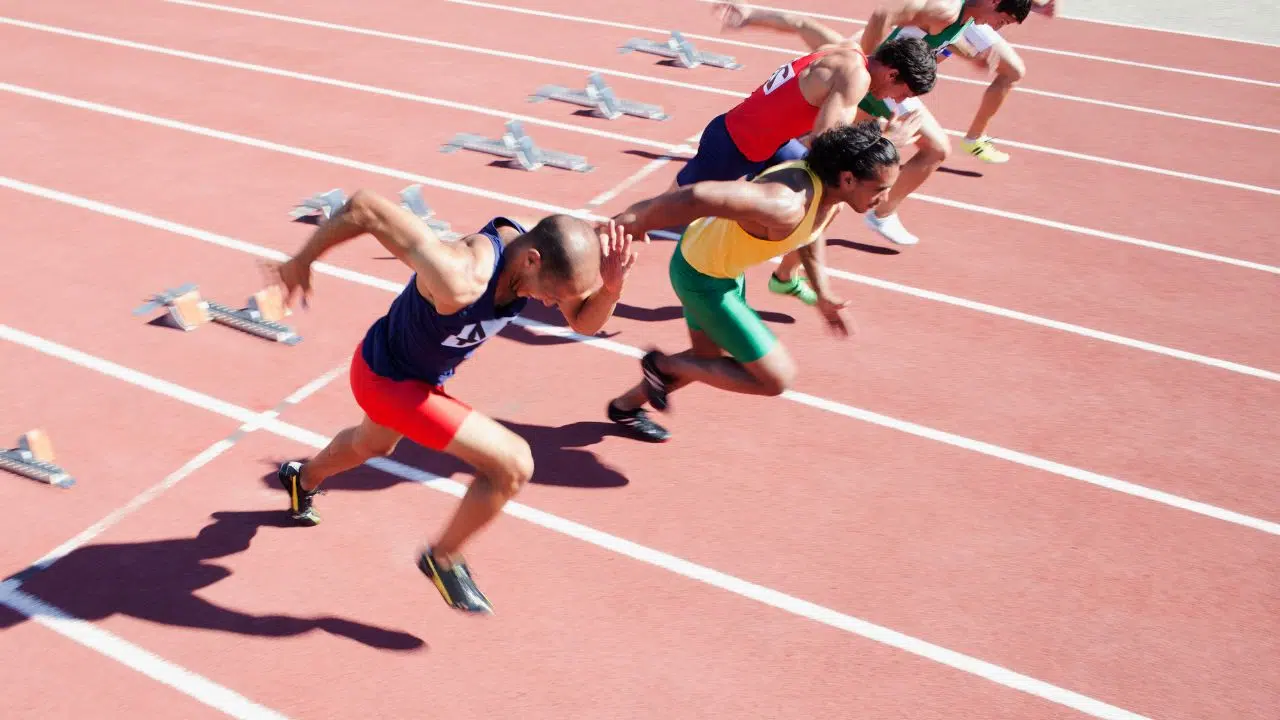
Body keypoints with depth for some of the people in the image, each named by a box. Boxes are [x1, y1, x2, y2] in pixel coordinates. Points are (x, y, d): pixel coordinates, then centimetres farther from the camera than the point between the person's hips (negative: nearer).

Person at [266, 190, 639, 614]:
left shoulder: (546, 257, -21)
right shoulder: (462, 277, -43)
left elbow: (586, 323, -7)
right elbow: (365, 207, -38)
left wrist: (611, 286, -29)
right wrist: (300, 263, -23)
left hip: (412, 366, 8)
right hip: (387, 380, -8)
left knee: (372, 445, 38)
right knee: (514, 464, -17)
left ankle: (303, 480, 71)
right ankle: (443, 560, 10)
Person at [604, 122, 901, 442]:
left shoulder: (833, 192, -10)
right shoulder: (787, 204, -39)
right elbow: (696, 198, -46)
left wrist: (823, 295, 13)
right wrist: (627, 224, -37)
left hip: (727, 266, 9)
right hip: (701, 275, -9)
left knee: (708, 358, 28)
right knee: (777, 378, -3)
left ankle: (626, 404, 48)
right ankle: (662, 365, 11)